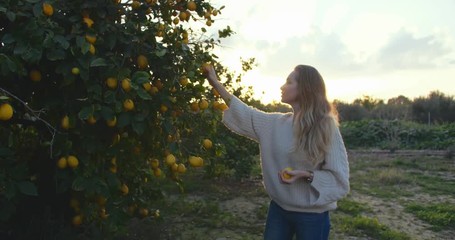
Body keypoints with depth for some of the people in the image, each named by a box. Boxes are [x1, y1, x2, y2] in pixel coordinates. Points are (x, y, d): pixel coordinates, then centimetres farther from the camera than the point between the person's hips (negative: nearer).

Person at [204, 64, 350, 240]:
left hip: (312, 216, -4)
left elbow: (340, 179, -12)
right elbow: (243, 114, 9)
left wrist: (306, 175, -26)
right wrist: (216, 84, 10)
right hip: (278, 208, 4)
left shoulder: (327, 128, -14)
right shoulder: (275, 123, 0)